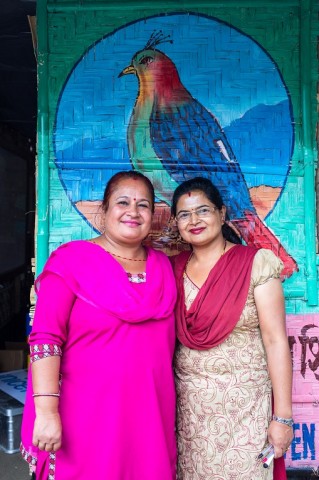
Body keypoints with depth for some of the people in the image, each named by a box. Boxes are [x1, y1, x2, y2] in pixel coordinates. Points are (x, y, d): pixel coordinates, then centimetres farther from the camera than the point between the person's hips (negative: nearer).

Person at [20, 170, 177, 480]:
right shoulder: (71, 260, -9)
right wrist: (46, 411, -19)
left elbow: (166, 339, 11)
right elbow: (45, 338, -14)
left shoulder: (162, 266, 6)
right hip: (87, 414, -4)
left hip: (149, 412, 5)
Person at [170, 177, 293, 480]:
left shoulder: (255, 264, -10)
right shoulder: (174, 269, 2)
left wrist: (282, 417, -12)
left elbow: (276, 341, -11)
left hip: (243, 403, -3)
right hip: (187, 403, 4)